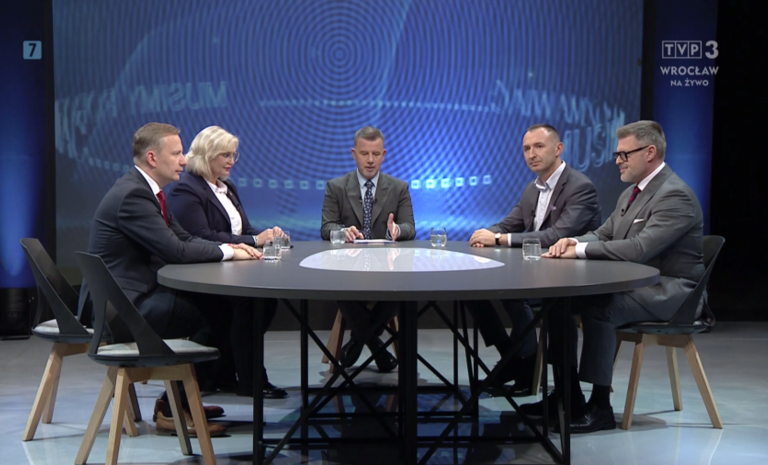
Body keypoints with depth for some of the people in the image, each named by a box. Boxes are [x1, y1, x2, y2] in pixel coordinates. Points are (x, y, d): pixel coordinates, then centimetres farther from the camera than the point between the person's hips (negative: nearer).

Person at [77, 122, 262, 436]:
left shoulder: (145, 189, 12)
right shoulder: (131, 194, -20)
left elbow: (185, 238, 14)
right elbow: (175, 250, -25)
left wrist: (229, 247, -2)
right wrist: (227, 252, -12)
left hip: (128, 295, 10)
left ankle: (179, 399, 16)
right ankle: (171, 410, -3)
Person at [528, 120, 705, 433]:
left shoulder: (675, 195, -17)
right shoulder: (632, 193, 15)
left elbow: (640, 248, -28)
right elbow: (603, 234, 19)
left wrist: (582, 250, -22)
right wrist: (575, 241, -5)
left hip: (666, 291, -9)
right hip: (633, 284, 10)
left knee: (598, 308, -32)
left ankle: (600, 407, -21)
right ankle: (567, 395, 3)